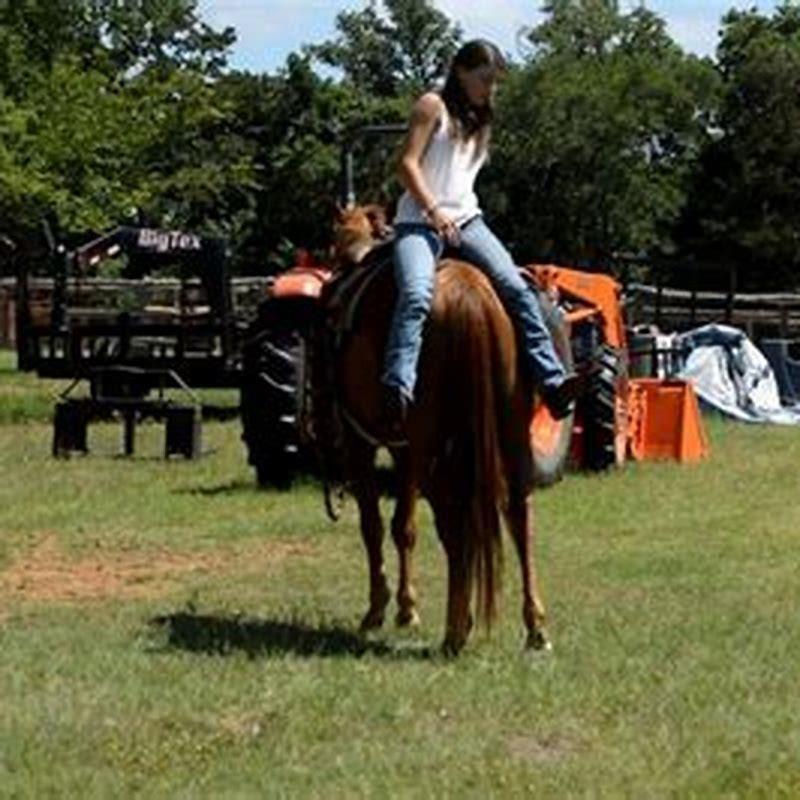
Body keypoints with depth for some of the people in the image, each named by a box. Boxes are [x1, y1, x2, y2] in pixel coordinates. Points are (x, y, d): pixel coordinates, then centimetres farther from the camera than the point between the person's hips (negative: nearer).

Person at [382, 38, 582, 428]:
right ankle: (397, 392, -43)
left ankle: (553, 382, -15)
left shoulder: (480, 121, 26)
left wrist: (455, 218, 12)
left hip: (466, 220, 6)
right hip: (419, 220, -6)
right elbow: (407, 165, -6)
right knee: (416, 296, -31)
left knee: (517, 289, -13)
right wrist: (434, 211, -15)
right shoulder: (433, 107, 4)